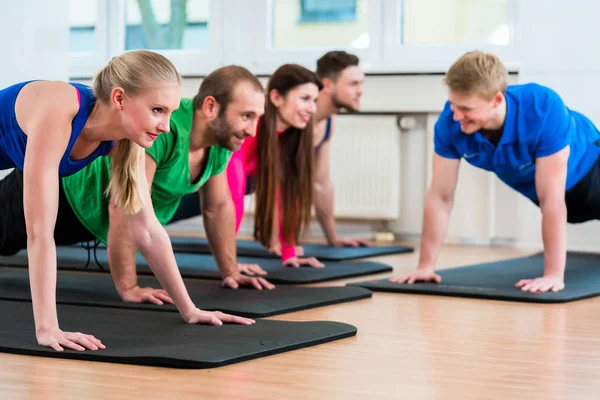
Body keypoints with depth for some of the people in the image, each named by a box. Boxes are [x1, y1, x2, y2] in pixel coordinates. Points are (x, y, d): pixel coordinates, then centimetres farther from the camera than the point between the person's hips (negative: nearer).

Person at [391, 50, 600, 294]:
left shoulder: (544, 109, -45)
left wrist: (553, 275, -43)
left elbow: (552, 201, -43)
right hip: (530, 183, 4)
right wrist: (426, 266, -25)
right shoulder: (450, 121, -34)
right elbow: (440, 197, -26)